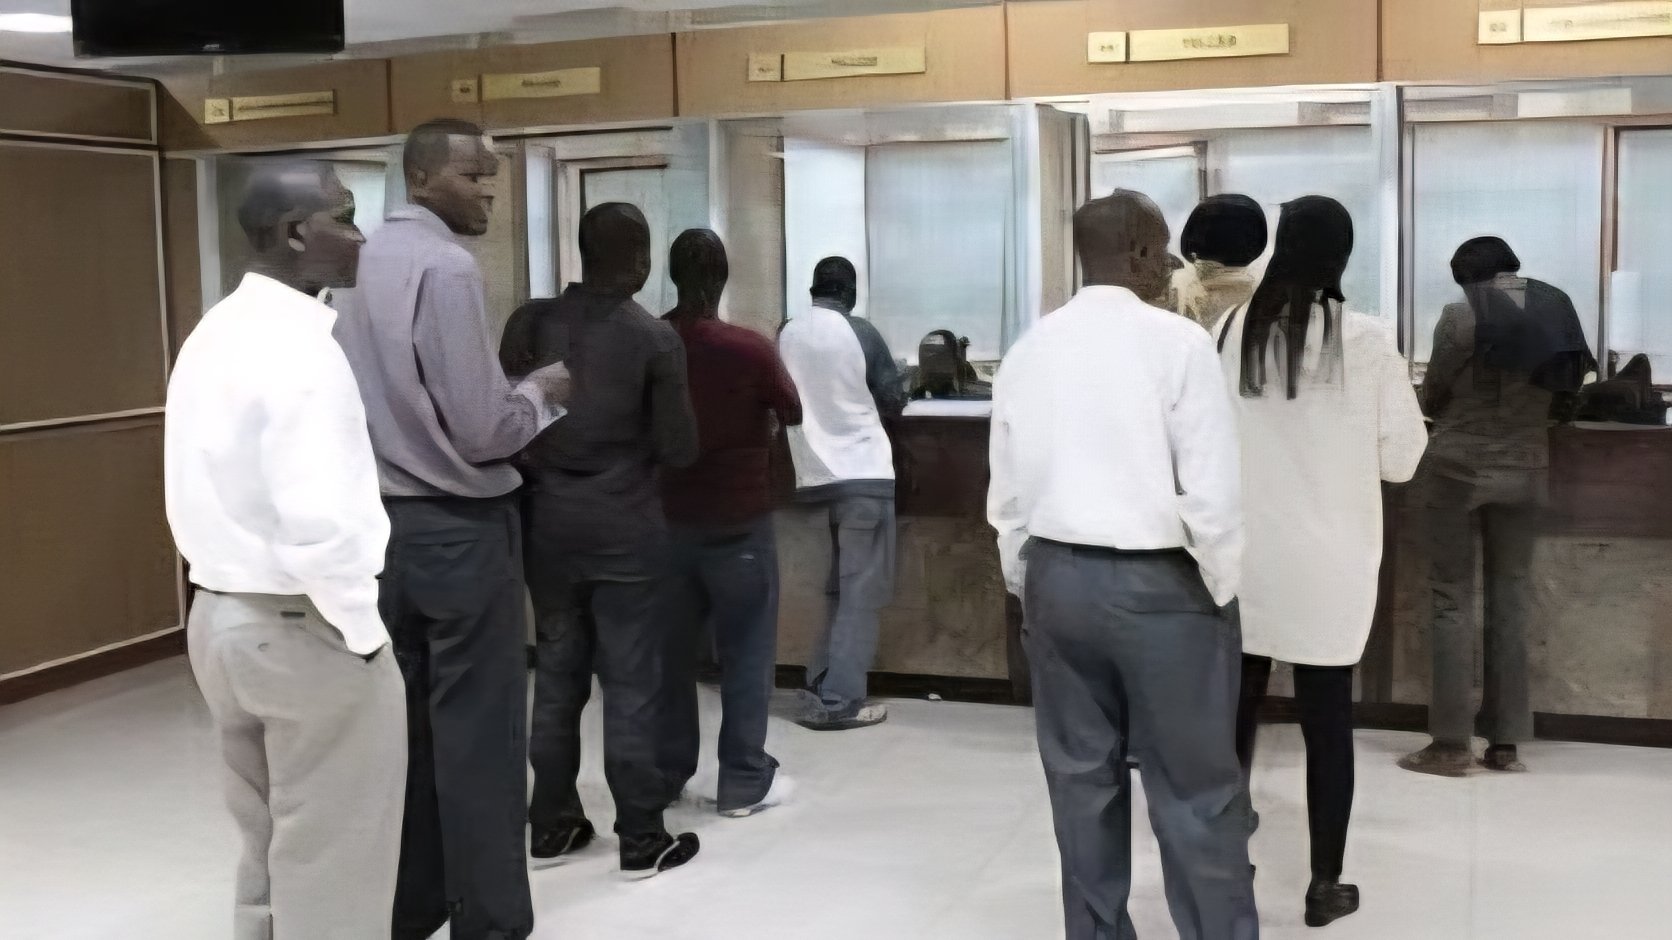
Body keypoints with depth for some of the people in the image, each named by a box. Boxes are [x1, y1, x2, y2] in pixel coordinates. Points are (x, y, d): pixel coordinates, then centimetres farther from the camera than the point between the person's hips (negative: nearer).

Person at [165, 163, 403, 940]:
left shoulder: (216, 333, 8)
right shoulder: (300, 346, -20)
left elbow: (225, 485, 13)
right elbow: (318, 524, -28)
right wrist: (362, 628, -15)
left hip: (220, 615, 9)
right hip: (302, 628, -9)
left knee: (268, 849, 21)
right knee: (332, 864, 6)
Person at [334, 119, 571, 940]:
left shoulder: (365, 262, 8)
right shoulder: (446, 267, -17)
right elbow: (484, 429, -20)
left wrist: (514, 392, 17)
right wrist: (541, 393, -1)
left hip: (383, 523, 8)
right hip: (459, 527, -8)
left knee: (406, 725, 16)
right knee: (477, 736, 2)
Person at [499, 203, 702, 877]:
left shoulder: (528, 323, -2)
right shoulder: (655, 339, -11)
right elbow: (679, 450, -8)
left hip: (546, 520, 4)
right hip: (624, 527, -4)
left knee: (556, 675, 14)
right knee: (631, 683, 4)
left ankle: (551, 823, 23)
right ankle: (642, 839, 11)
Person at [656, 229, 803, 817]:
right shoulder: (749, 348, -16)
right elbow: (793, 414, 1)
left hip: (667, 518, 4)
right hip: (738, 522, -4)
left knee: (671, 648, 15)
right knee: (746, 653, 5)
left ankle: (667, 771, 24)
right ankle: (744, 782, 9)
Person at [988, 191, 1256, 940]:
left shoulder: (1028, 350, 4)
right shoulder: (1178, 342, -11)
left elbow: (1007, 494, 8)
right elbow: (1212, 492, -13)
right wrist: (1220, 588, 1)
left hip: (1055, 576, 5)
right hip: (1157, 582, -5)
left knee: (1081, 780, 14)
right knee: (1196, 789, 6)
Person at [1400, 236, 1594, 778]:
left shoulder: (1461, 316, -10)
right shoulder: (1558, 313, 4)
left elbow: (1430, 400, -1)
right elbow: (1561, 400, 11)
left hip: (1458, 467, -4)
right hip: (1524, 471, 5)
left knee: (1453, 598, -1)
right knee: (1511, 598, 9)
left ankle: (1451, 745, -1)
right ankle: (1505, 742, 12)